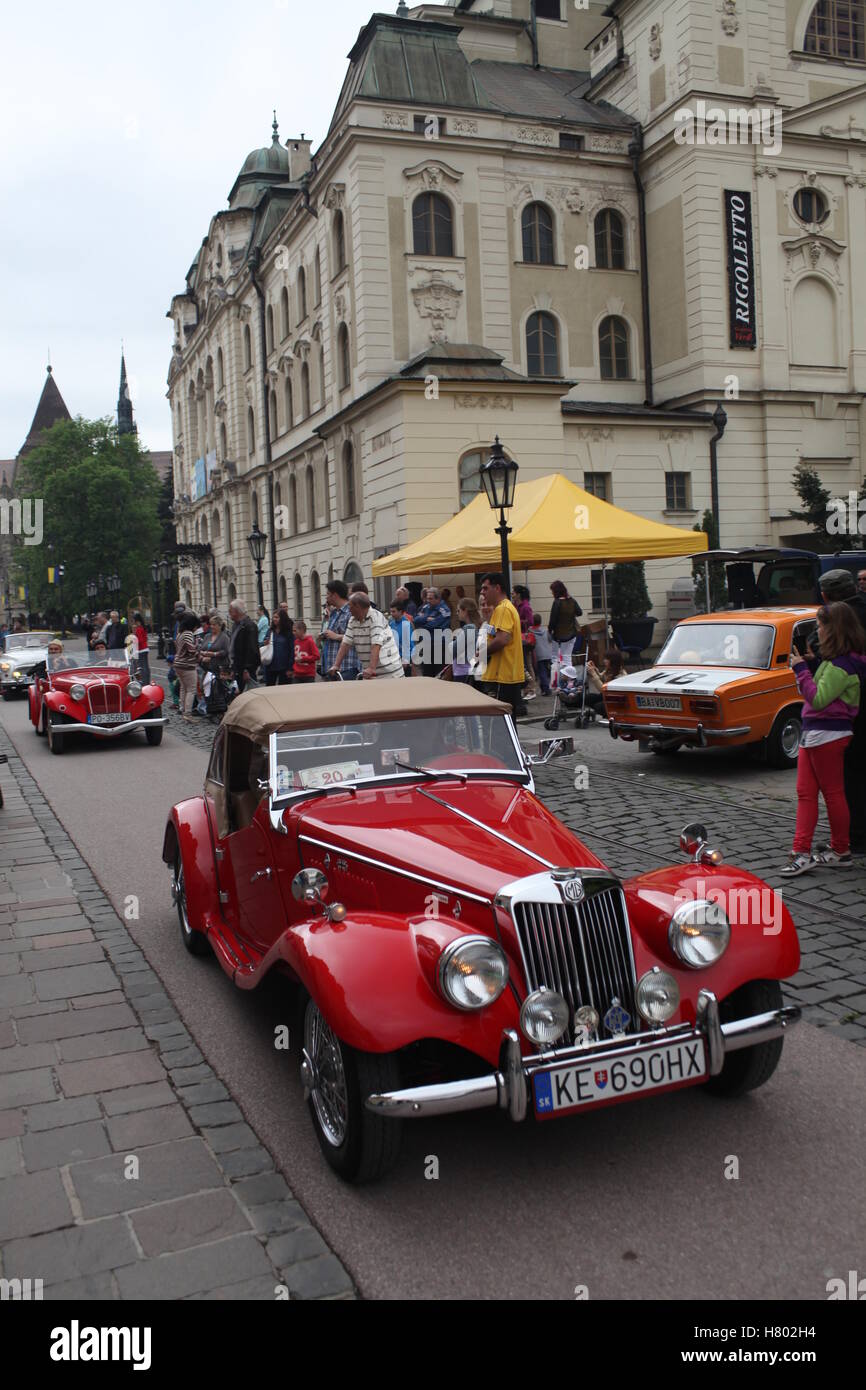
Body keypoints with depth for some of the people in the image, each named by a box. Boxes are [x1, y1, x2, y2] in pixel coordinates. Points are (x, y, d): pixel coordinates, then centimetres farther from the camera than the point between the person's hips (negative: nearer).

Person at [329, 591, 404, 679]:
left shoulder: (376, 617, -14)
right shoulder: (353, 620, 10)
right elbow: (346, 643, 7)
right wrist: (336, 665, -2)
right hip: (368, 674, 7)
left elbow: (376, 646, -24)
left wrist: (372, 668, -33)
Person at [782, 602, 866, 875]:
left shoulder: (841, 665, -18)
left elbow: (819, 699, -23)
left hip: (827, 735, -10)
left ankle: (841, 851, 17)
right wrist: (810, 664, 6)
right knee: (805, 792, 6)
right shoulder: (834, 660, 13)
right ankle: (801, 852, 5)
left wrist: (801, 669, -17)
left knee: (833, 793, 3)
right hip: (813, 733, 10)